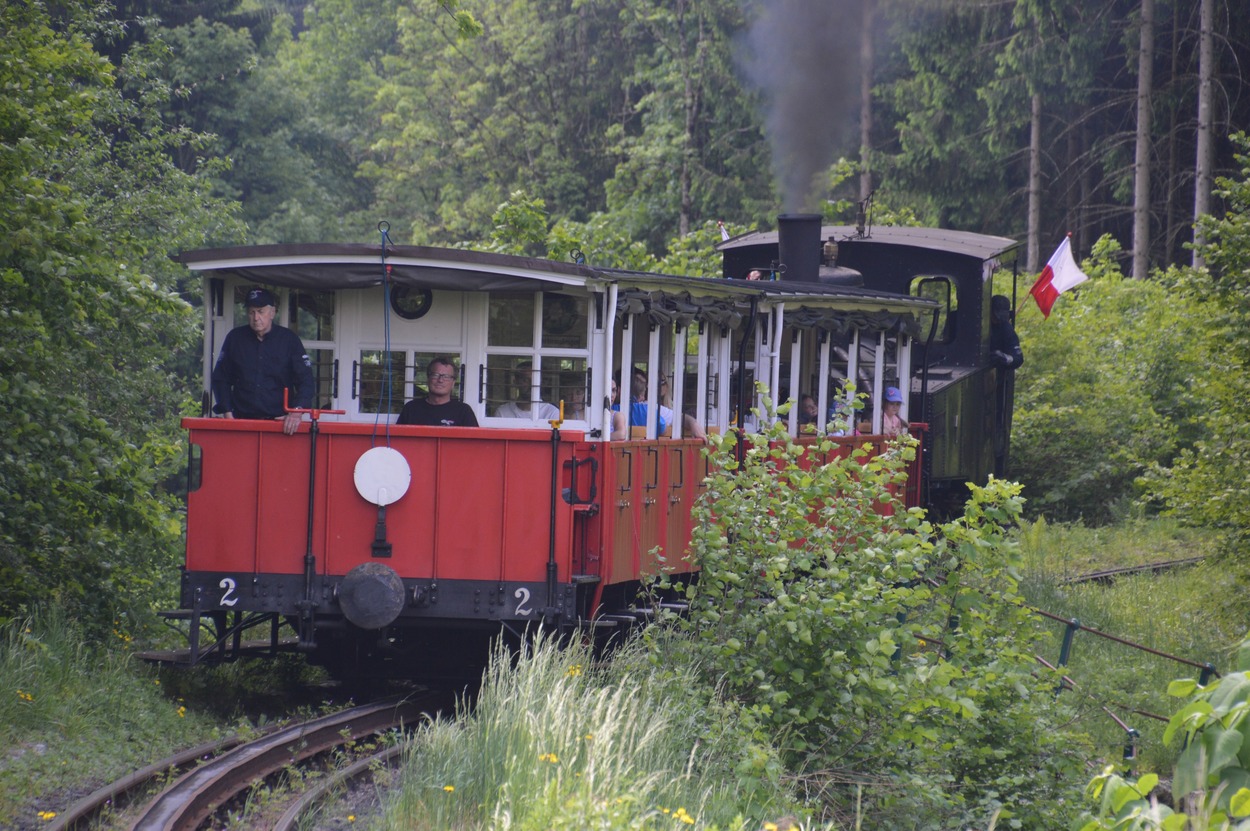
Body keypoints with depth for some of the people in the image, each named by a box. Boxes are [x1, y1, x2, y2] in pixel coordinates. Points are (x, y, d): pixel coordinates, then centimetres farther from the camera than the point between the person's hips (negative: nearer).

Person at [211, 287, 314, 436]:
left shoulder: (289, 340, 4)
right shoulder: (235, 338, 9)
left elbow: (306, 380, 0)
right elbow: (221, 379, 13)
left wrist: (297, 411, -16)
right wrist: (228, 414, 1)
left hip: (279, 422, -1)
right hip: (242, 421, 1)